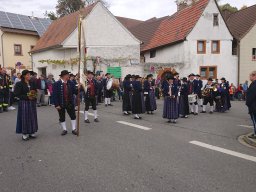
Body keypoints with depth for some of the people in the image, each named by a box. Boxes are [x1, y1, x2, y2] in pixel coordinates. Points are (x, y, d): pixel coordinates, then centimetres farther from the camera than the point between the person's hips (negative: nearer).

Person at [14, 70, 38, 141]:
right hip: (24, 103, -5)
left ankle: (32, 132, 19)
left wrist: (34, 95, -7)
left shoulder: (32, 83, 8)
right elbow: (17, 94, -11)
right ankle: (24, 134, 8)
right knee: (25, 118, -1)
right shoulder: (19, 84, -7)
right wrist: (27, 97, -17)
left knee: (32, 117, 8)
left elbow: (35, 91, 15)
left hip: (32, 103, 5)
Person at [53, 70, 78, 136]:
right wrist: (56, 105, -15)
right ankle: (64, 130, 26)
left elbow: (75, 92, 1)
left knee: (73, 116, 6)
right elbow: (54, 95, -11)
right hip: (60, 104, -2)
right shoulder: (56, 84, -8)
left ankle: (74, 129, 20)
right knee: (62, 118, 10)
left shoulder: (71, 83, 1)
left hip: (70, 103, 2)